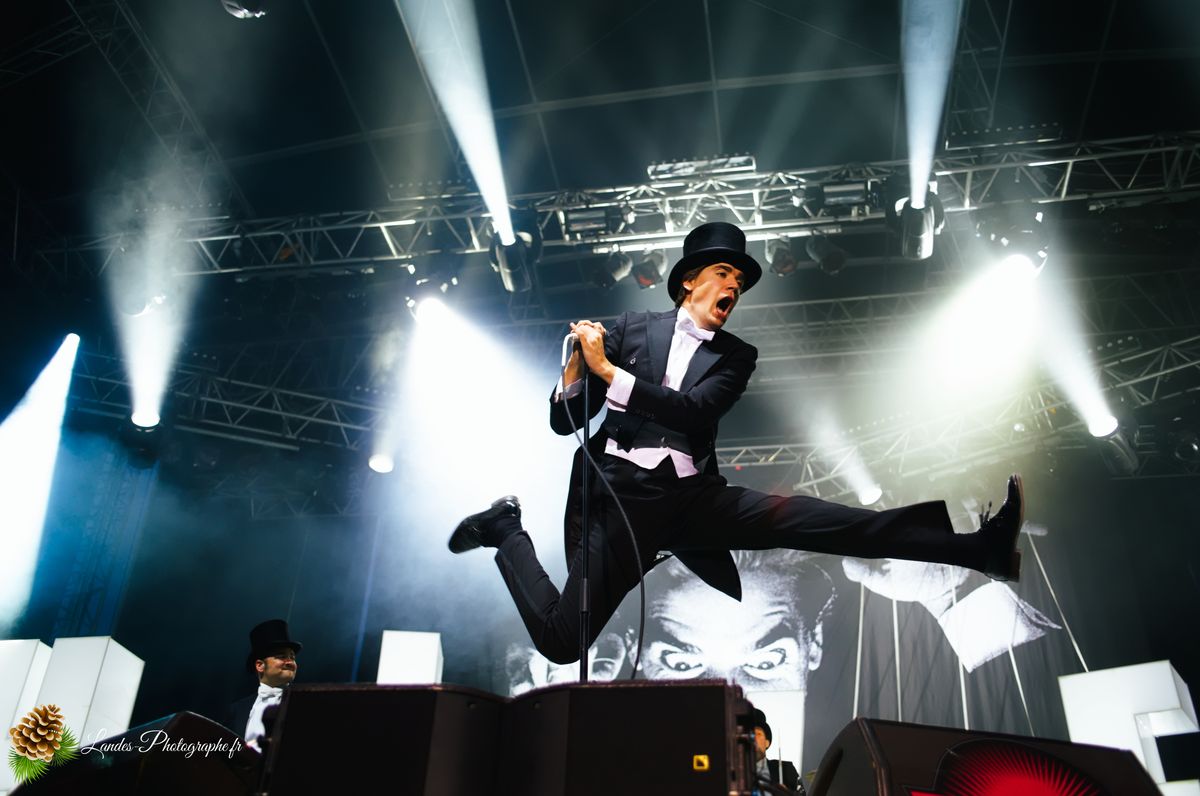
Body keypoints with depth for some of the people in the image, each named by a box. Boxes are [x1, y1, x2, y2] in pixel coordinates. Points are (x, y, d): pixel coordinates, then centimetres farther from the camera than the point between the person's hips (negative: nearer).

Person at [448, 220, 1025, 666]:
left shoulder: (737, 356, 13)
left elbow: (695, 410, -9)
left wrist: (607, 370, -14)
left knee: (818, 522, -16)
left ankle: (974, 547, -16)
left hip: (694, 499, 2)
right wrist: (574, 370, -14)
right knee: (560, 641, -16)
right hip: (618, 495, -2)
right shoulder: (632, 329, 10)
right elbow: (565, 422, 7)